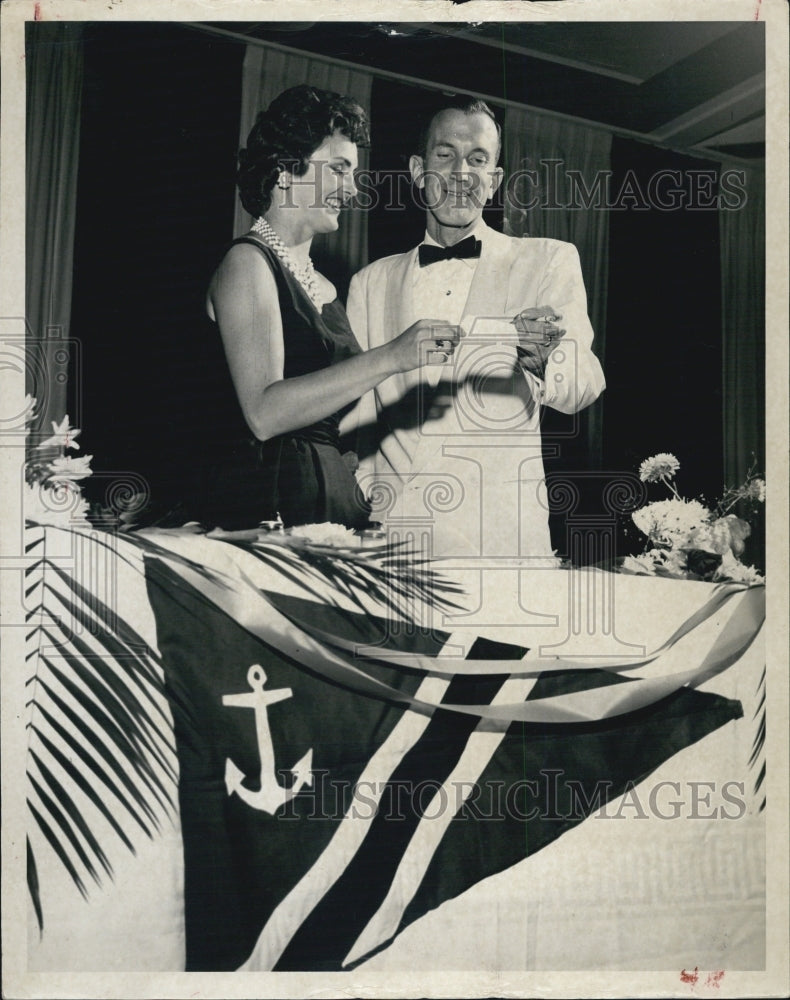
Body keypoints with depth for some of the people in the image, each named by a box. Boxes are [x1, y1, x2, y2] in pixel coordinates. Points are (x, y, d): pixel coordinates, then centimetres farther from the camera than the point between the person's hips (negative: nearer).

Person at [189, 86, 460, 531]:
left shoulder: (323, 287, 17)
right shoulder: (248, 262, -4)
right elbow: (264, 413, -18)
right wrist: (387, 357, -21)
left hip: (332, 500, 7)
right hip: (264, 505, -7)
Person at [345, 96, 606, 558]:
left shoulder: (550, 261, 7)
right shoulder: (371, 282, 13)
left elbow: (584, 385, -7)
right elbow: (355, 419, 13)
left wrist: (542, 362, -29)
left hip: (501, 538, -1)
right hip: (391, 533, 2)